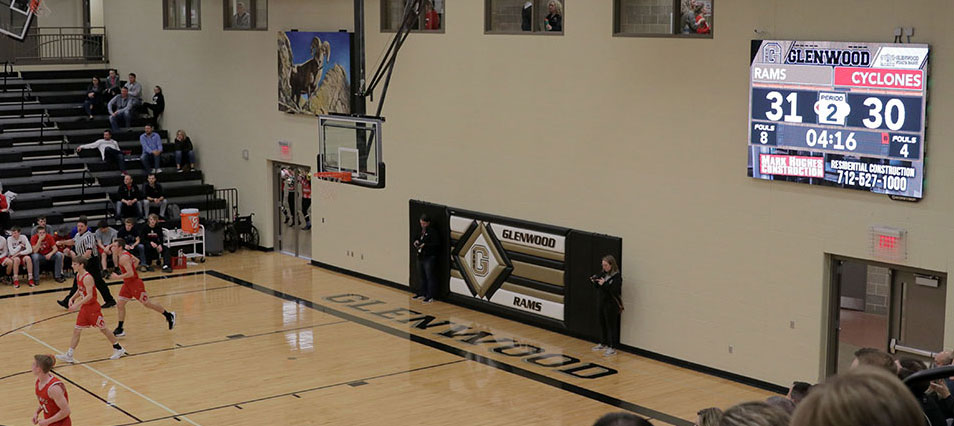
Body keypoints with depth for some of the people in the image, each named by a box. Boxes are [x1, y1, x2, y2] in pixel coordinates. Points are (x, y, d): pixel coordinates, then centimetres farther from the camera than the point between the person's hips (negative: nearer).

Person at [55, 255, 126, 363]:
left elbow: (89, 295, -28)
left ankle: (118, 349, 20)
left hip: (92, 307, -8)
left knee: (103, 328, 5)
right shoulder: (78, 276, 4)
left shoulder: (87, 278, -23)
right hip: (84, 307, 8)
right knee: (76, 330, 5)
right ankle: (69, 355, 6)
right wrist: (72, 299, 2)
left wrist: (77, 305, -31)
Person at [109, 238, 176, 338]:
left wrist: (118, 277, -25)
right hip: (127, 284, 10)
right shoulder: (125, 254, 6)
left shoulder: (124, 258, -24)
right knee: (120, 305, 6)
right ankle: (120, 329, 11)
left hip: (135, 284, -10)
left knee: (147, 303, 4)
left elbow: (130, 274, -31)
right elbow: (136, 260, 21)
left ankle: (169, 315, 19)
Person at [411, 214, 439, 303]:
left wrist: (425, 245, -22)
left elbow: (436, 245, -18)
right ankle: (422, 293, 25)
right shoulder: (421, 232, 15)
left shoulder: (433, 232, -10)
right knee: (422, 277, 15)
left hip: (429, 258, -8)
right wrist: (415, 243, 4)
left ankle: (430, 296, -2)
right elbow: (415, 241, 26)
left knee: (430, 277, -5)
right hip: (421, 257, 8)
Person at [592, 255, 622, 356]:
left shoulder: (617, 276, -15)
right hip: (602, 302, 7)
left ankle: (612, 347, 5)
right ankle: (603, 343, 30)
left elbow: (614, 291, -23)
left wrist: (604, 284, -29)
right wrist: (594, 281, -4)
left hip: (611, 305, -7)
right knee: (602, 323, 16)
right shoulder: (604, 274, 6)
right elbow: (599, 287, 14)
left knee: (611, 325, -1)